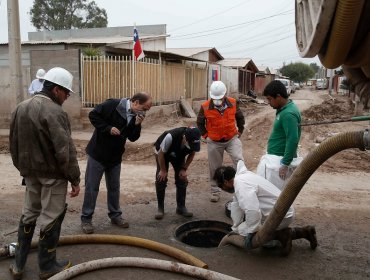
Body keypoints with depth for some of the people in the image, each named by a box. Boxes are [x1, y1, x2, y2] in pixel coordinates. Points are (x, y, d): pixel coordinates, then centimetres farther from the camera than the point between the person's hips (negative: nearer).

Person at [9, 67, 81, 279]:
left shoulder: (21, 108, 6)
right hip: (52, 175, -8)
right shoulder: (55, 112, -21)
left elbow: (14, 144, 14)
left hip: (31, 173, 8)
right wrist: (75, 179, -14)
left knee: (29, 214, 19)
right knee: (50, 219, 4)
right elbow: (66, 151, -23)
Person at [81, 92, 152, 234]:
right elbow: (93, 115, -15)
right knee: (91, 187, 2)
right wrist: (108, 128, -23)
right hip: (98, 154, -6)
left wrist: (137, 125, -14)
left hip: (115, 157, 6)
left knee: (114, 187, 14)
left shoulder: (135, 116, 0)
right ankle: (86, 218, 14)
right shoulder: (112, 105, -19)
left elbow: (133, 138, 3)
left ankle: (115, 215, 28)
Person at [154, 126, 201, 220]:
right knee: (161, 180, -9)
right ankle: (160, 208, 4)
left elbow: (192, 154, -9)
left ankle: (181, 207, 10)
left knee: (182, 179, -3)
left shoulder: (194, 142, -32)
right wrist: (163, 170, -18)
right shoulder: (170, 137, -44)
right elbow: (161, 153, -27)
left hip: (179, 154, 3)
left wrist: (184, 169, -15)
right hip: (162, 152, -3)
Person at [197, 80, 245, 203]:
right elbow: (199, 123, 4)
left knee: (239, 161, -17)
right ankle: (215, 191, 25)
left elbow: (240, 117, 10)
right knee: (214, 168, 8)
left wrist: (239, 131, 7)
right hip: (214, 142, 0)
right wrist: (206, 135, 1)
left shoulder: (233, 103, -10)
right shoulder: (205, 107, -15)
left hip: (232, 139, 1)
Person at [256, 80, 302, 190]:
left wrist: (285, 164, -22)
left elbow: (293, 140, -26)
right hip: (276, 158, 9)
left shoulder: (288, 114, -22)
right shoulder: (285, 109, 9)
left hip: (279, 161, -9)